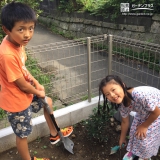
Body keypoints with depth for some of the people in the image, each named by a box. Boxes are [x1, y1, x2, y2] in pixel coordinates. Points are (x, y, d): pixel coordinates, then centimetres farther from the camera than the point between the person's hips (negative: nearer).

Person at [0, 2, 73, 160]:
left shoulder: (17, 42, -8)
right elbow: (22, 85, -26)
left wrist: (36, 83, -1)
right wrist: (38, 93, -7)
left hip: (26, 92, 9)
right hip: (16, 99, -9)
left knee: (48, 102, 27)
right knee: (22, 134, 13)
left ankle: (54, 134, 50)